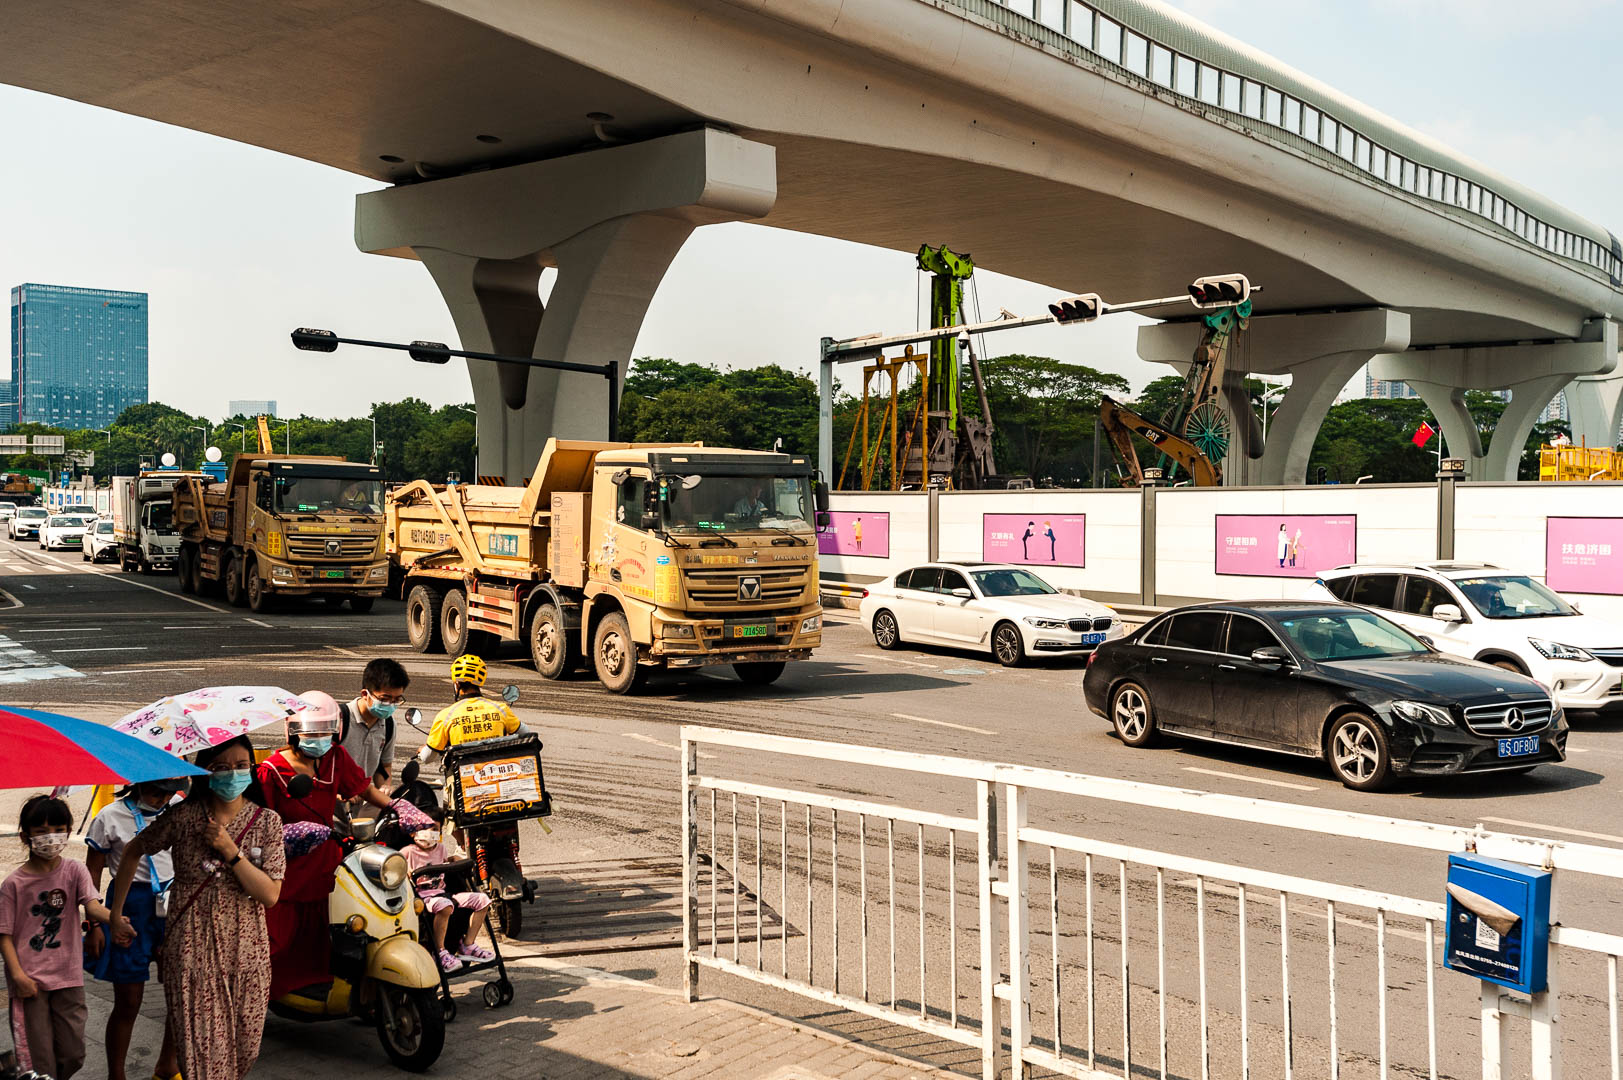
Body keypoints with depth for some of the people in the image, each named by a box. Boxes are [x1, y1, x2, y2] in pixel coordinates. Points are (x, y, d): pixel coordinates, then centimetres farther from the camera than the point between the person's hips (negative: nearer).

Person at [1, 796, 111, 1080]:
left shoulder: (74, 871, -1)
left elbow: (92, 906, -16)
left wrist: (112, 917, -39)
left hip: (68, 978, 2)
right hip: (30, 981, -2)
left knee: (73, 1054, 8)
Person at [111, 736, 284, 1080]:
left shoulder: (267, 821, -1)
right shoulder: (183, 816, -4)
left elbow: (270, 895, -7)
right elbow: (133, 851, 11)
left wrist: (231, 851, -16)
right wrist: (116, 915, 11)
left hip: (247, 952, 2)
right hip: (193, 952, -2)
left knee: (245, 1047, 8)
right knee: (204, 1051, -6)